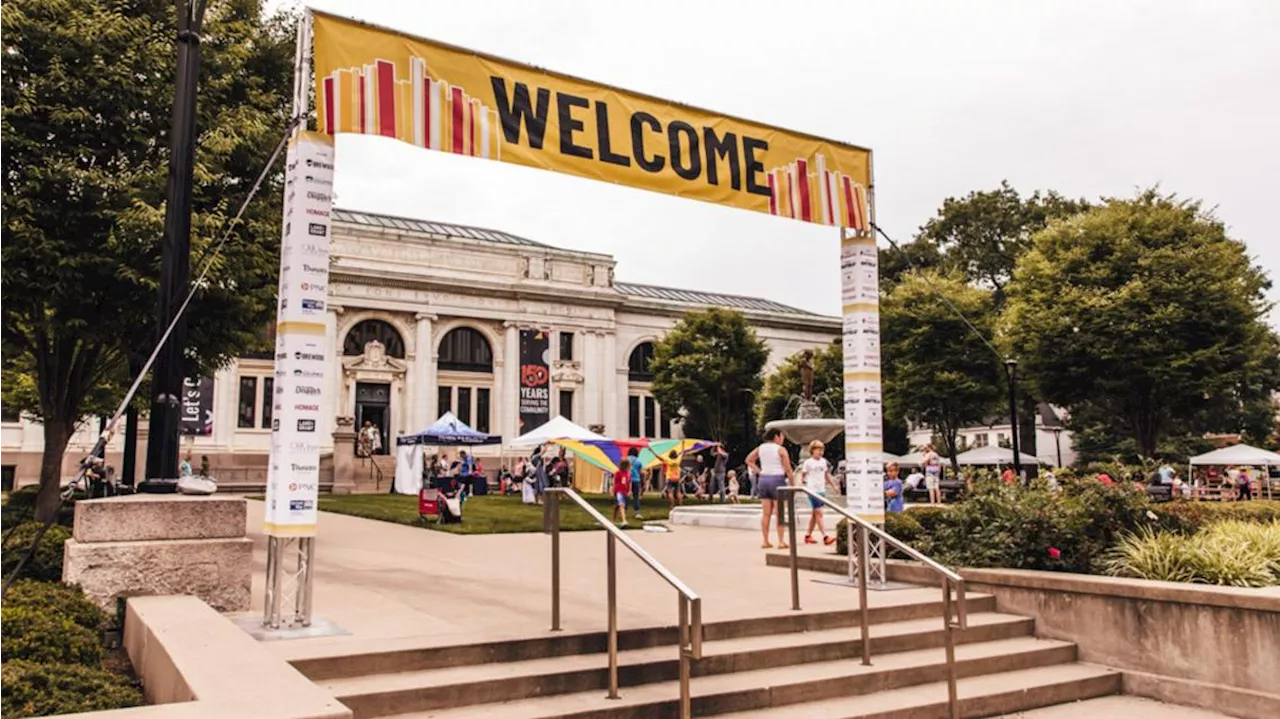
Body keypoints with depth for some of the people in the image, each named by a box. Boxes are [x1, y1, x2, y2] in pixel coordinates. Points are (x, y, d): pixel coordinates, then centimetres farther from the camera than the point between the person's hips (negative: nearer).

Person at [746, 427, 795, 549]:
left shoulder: (760, 448, 8)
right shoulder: (781, 450, -8)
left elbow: (749, 460, 13)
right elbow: (788, 469, -9)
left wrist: (759, 472, 11)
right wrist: (792, 483, -1)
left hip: (763, 479, 5)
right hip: (777, 480, -5)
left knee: (765, 513, 8)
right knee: (779, 513, 0)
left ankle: (765, 541, 10)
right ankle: (781, 541, 2)